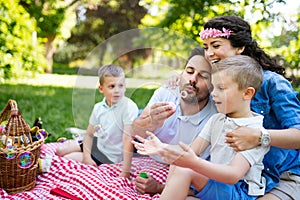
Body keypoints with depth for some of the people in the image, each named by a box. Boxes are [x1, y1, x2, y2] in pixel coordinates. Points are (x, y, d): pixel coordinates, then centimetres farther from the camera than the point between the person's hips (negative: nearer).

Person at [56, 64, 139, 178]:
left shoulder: (129, 107, -29)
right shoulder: (98, 108, -9)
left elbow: (128, 139, -33)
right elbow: (89, 134, 0)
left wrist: (126, 171, -35)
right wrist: (87, 156, -14)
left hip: (109, 155, -6)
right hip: (97, 142, 6)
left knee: (66, 159, -6)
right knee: (60, 150, 11)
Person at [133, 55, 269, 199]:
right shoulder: (216, 120, 8)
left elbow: (233, 175, -27)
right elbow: (193, 150, 2)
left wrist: (194, 163, -41)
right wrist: (163, 148, -17)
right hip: (213, 180, 8)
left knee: (184, 171, -25)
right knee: (177, 164, -12)